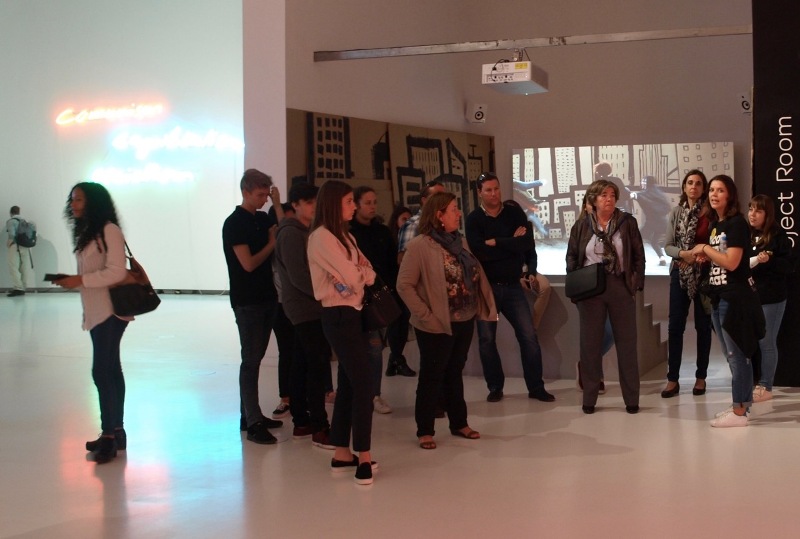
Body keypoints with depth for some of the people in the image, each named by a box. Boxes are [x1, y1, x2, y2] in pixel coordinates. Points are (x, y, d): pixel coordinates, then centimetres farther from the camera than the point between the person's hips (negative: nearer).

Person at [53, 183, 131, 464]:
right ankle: (116, 431, 18)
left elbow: (116, 272, -19)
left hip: (109, 311, -9)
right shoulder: (87, 232, 16)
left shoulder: (110, 231, -12)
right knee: (110, 371, 12)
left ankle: (109, 435, -6)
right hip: (96, 312, 9)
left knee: (102, 372, -11)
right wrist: (71, 281, 4)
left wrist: (80, 280, -19)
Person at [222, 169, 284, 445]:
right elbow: (249, 263, -17)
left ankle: (249, 415, 20)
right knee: (251, 360, -6)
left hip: (267, 297, 7)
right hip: (247, 301, -7)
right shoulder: (234, 223, -11)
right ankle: (253, 424, -5)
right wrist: (272, 243, -5)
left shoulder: (263, 219, 12)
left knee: (255, 358, 12)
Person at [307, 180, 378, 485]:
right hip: (339, 315, -9)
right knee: (363, 383, -10)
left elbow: (366, 273, 9)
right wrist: (362, 273, 4)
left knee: (349, 383, 11)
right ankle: (363, 457, -5)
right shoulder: (322, 237, -12)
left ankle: (341, 454, 17)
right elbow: (352, 278, -17)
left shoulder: (345, 236, 18)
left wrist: (357, 274, -12)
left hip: (353, 313, 9)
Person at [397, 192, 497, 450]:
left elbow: (476, 275, 12)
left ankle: (459, 423, 28)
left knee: (454, 374, 18)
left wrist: (487, 306, 2)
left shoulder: (460, 242, 8)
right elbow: (404, 285, -15)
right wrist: (426, 316, -17)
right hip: (437, 326, -6)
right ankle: (425, 430, 14)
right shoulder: (419, 246, -14)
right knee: (431, 377, 4)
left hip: (465, 322, 6)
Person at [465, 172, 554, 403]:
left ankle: (536, 387, 8)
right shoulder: (473, 219, -2)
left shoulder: (515, 214, 2)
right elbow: (478, 251, -18)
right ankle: (495, 387, 20)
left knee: (529, 336, -2)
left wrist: (495, 242, -14)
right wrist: (511, 243, -14)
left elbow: (528, 244, -13)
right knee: (486, 339, 5)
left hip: (512, 286, 1)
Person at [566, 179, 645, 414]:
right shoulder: (582, 226, 4)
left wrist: (636, 284, -3)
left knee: (626, 342, 5)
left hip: (621, 288, 0)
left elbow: (639, 255, 3)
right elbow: (572, 258, 9)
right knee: (590, 343, 5)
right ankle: (589, 399, 13)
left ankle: (632, 399, 12)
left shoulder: (627, 222, 2)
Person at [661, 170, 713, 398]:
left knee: (703, 325, 7)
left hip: (704, 274, -2)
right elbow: (668, 246, 1)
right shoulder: (676, 212, 2)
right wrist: (683, 253, -18)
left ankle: (701, 377, 17)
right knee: (675, 326, 1)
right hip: (680, 273, 2)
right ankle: (673, 379, 8)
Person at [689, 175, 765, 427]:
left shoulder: (737, 223, -13)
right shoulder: (714, 224, 13)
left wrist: (705, 248, -11)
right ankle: (742, 404, 21)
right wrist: (704, 257, 4)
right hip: (718, 296, 9)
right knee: (732, 355, 13)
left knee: (737, 354, -5)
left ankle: (739, 412, 0)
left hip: (735, 297, -9)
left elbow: (731, 262, -21)